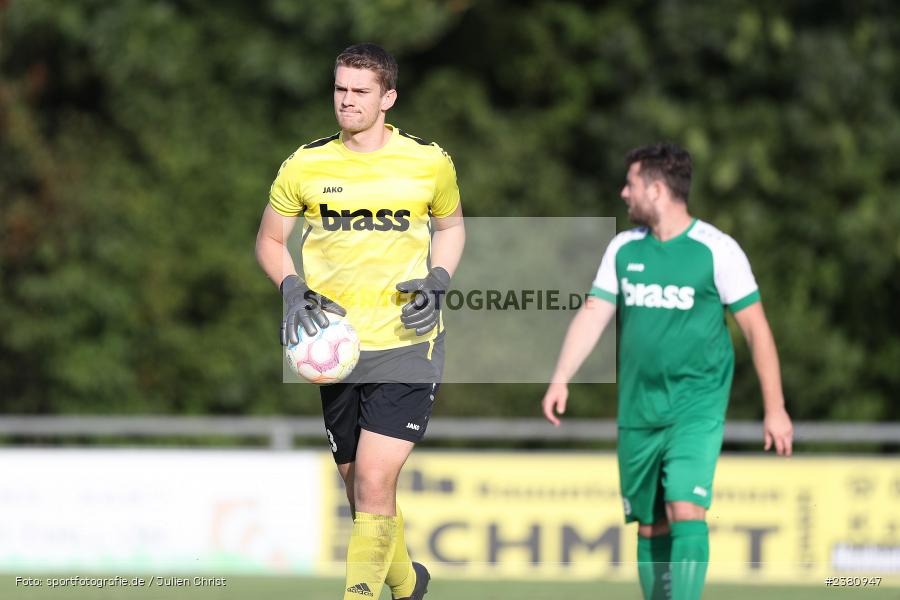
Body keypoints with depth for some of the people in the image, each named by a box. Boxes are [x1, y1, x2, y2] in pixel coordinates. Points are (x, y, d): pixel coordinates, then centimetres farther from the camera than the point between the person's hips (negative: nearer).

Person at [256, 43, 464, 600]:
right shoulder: (305, 165, 0)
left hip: (406, 343, -3)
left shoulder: (429, 162, -2)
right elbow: (270, 240, 12)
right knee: (360, 488, 13)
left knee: (374, 486, -16)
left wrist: (437, 282, -2)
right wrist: (292, 289, -8)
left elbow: (452, 225, 16)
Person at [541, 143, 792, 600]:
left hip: (696, 409, -5)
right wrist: (560, 381, -8)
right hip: (638, 411, 5)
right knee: (649, 526, 8)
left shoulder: (716, 250, -7)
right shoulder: (624, 248, 8)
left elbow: (755, 327, -4)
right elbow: (592, 315, 6)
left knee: (686, 511, -19)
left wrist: (774, 409, -6)